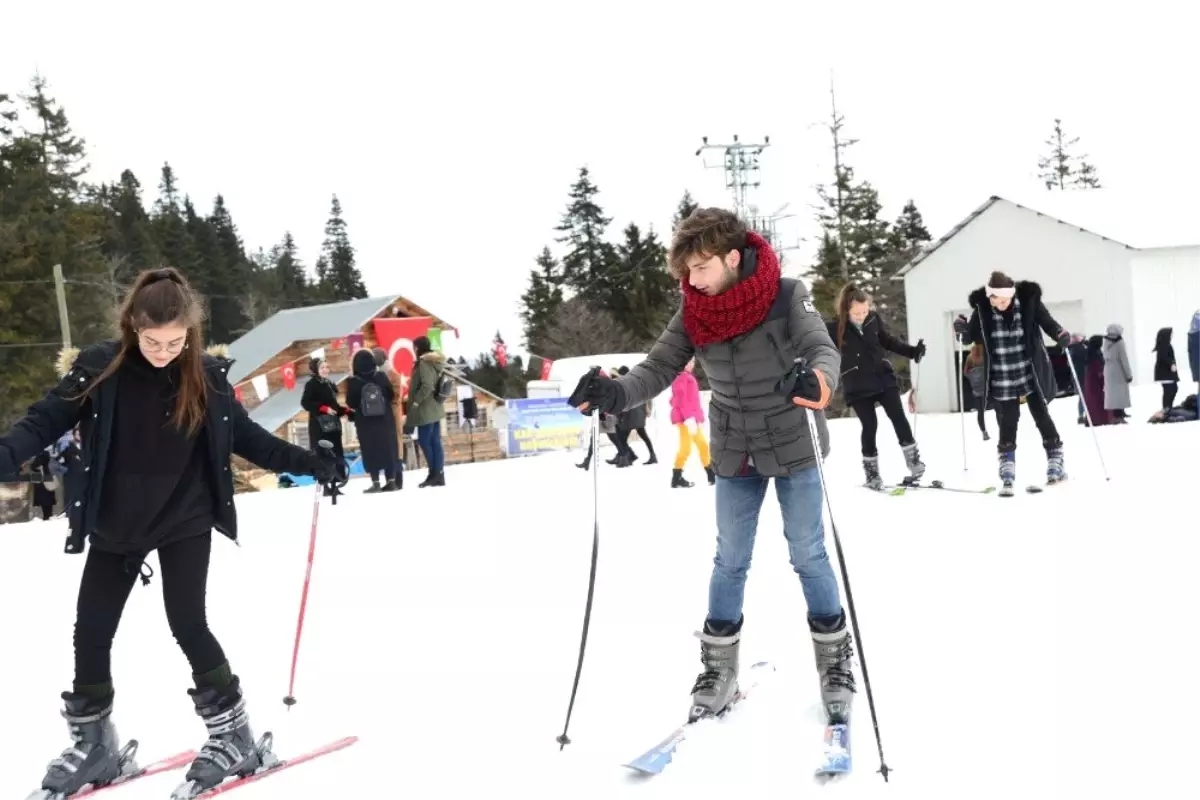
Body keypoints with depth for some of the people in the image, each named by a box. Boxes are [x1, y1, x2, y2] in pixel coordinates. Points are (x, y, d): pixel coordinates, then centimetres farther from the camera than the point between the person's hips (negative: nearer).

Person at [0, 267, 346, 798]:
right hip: (115, 527, 2)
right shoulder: (99, 369, -11)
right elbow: (45, 421, -9)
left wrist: (310, 464, -2)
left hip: (185, 523, -2)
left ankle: (232, 734, 9)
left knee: (187, 624, -9)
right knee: (90, 633, 7)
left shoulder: (208, 377, -8)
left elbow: (246, 437, 2)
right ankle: (93, 745, 28)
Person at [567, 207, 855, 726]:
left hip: (794, 447, -3)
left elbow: (823, 350, -28)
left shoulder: (787, 296, -18)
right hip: (735, 454, 3)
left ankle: (835, 660, 25)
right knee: (730, 561, 11)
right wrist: (615, 394, -32)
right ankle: (719, 667, 24)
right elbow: (658, 368, -12)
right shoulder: (693, 313, -9)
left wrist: (818, 381, -52)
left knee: (808, 555, 7)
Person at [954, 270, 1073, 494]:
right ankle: (1007, 472, 13)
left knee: (1042, 417, 11)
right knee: (1007, 424, 4)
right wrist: (962, 329, -21)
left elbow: (1048, 323, -2)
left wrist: (1061, 336, -21)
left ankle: (1055, 458, 29)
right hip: (1002, 380, 0)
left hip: (1030, 374, 0)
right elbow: (970, 337, 1)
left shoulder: (1029, 301, -13)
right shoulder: (982, 309, -11)